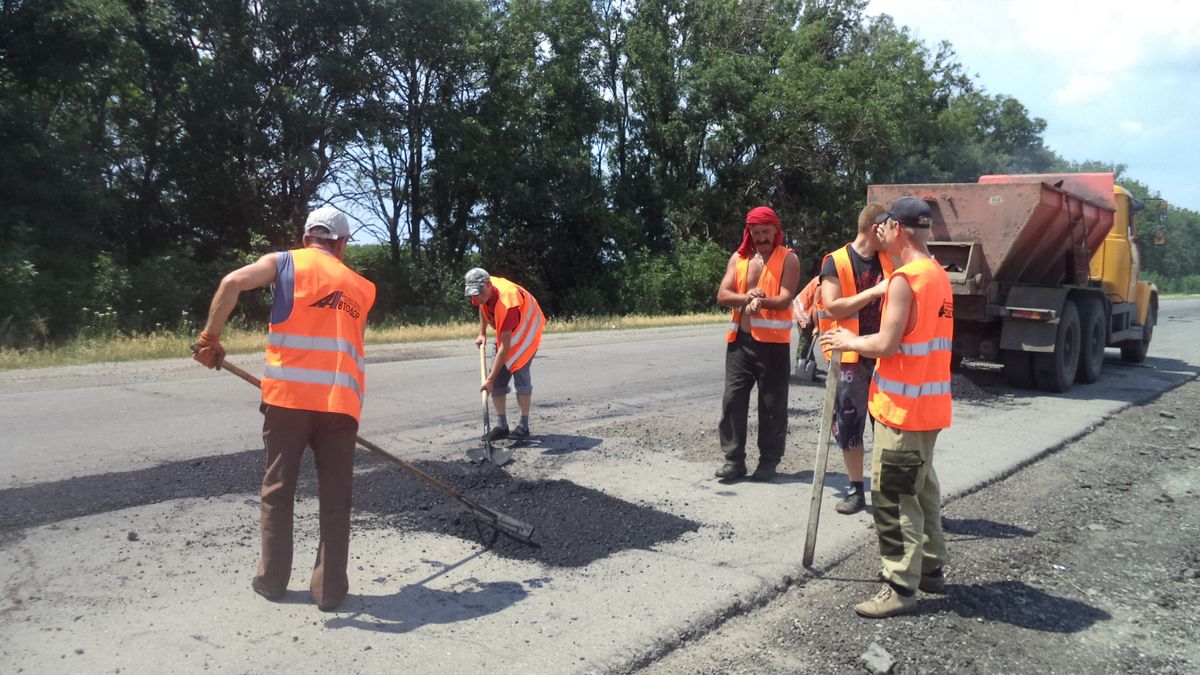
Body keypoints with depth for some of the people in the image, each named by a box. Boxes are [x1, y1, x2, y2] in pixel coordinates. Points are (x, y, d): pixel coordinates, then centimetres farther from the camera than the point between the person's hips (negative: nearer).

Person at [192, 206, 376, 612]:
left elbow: (233, 282, -9)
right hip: (341, 400, 1)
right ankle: (330, 588, 14)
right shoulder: (362, 288, 18)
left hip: (288, 395, -1)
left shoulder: (285, 262, 9)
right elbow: (346, 339, 16)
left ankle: (272, 580, 24)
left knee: (278, 489, 14)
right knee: (336, 496, 9)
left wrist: (210, 338, -2)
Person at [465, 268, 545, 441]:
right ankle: (501, 426, 3)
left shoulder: (506, 304, -41)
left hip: (527, 327, -8)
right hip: (505, 330, 8)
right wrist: (482, 333, 1)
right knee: (498, 376, -1)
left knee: (519, 371, -19)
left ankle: (524, 426, -10)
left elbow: (505, 347, -40)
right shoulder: (484, 292, -19)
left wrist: (490, 379, -40)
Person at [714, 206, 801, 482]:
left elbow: (785, 299, -13)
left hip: (773, 342, -4)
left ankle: (768, 461, 12)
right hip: (740, 339, 4)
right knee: (733, 399, 2)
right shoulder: (738, 258, 11)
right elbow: (723, 295, 2)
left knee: (772, 404, 2)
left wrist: (762, 302, -33)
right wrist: (747, 297, -17)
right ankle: (734, 459, 9)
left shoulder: (788, 259, -1)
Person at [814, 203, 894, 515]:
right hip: (851, 357, -3)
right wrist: (873, 292, -17)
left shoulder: (889, 260, 10)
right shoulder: (837, 262, -3)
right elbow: (833, 308, -12)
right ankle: (856, 490, 20)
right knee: (849, 425, 5)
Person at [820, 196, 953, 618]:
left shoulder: (905, 279, -19)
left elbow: (886, 345, -21)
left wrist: (849, 342, -5)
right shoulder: (938, 276, 11)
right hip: (930, 404, 10)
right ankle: (930, 569, 31)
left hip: (902, 407, -10)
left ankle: (901, 588, 1)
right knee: (921, 488, 19)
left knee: (892, 497, -4)